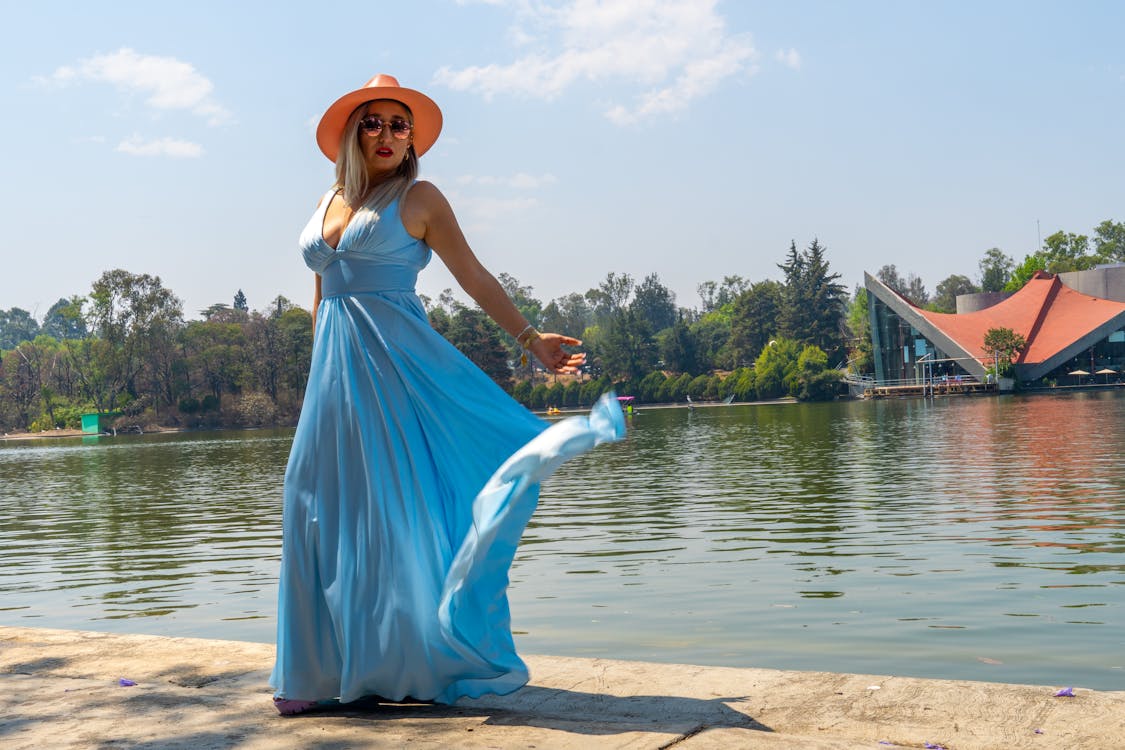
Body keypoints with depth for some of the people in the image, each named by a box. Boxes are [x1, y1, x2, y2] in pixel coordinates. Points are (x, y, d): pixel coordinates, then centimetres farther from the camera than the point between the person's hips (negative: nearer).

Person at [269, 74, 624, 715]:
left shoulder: (419, 198, 1)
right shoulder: (329, 201, 16)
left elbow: (474, 277, -2)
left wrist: (530, 338, -8)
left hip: (398, 364, -6)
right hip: (335, 373, 6)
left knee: (406, 504, -5)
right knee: (326, 509, 5)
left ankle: (425, 658, 5)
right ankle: (330, 667, 16)